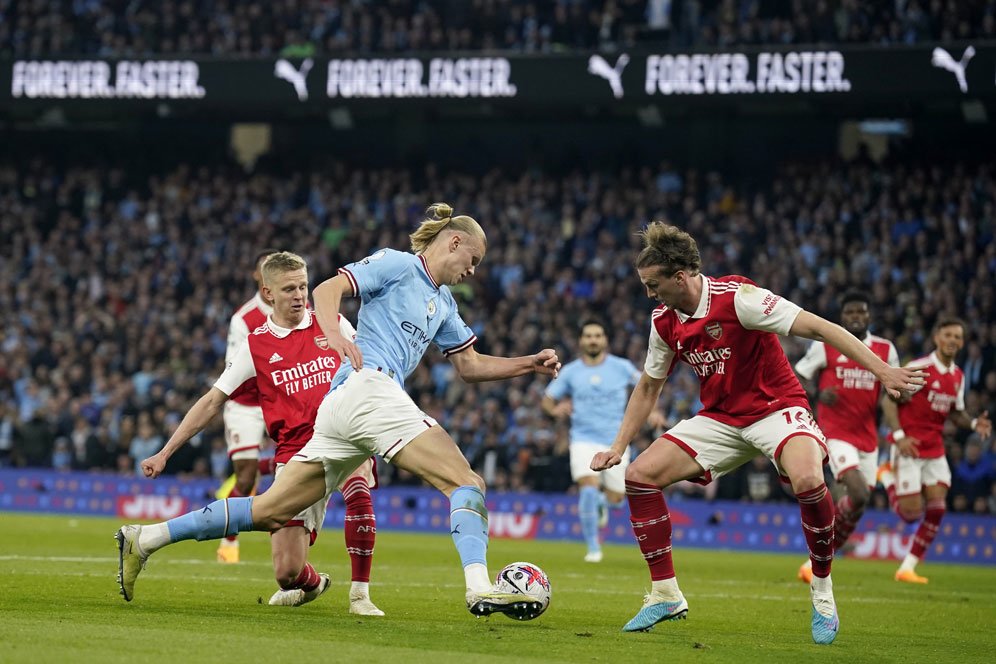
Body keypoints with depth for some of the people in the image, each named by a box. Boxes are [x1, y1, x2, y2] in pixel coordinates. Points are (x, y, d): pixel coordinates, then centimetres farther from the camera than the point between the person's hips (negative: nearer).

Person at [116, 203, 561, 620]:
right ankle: (479, 589, -31)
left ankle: (144, 539, 2)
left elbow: (470, 366, 34)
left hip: (340, 405, 9)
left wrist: (530, 364, 24)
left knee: (269, 512, 4)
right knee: (466, 483, -15)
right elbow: (326, 290, -8)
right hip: (367, 385, -9)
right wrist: (335, 335, -26)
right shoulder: (397, 264, 4)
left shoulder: (442, 303, 30)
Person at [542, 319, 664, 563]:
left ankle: (602, 502, 45)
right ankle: (593, 547, -9)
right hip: (584, 439, -1)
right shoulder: (570, 372, 1)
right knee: (589, 489, -22)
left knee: (615, 498, 4)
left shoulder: (621, 367, -1)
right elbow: (548, 399, 8)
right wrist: (555, 409, -15)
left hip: (616, 441, 1)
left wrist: (652, 411, -1)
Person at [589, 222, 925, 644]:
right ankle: (665, 595, 3)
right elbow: (648, 387, 16)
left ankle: (822, 591, -13)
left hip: (775, 407, -6)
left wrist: (882, 371, -28)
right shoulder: (664, 322, 0)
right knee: (640, 475, -8)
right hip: (719, 417, 6)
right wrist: (618, 447, 10)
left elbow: (816, 327, -23)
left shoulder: (736, 297, -21)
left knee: (807, 480, -35)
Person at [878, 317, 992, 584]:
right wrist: (899, 435, -22)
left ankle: (908, 567, 3)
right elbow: (889, 401, -11)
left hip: (935, 450, 6)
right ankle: (887, 476, 23)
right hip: (909, 448, -6)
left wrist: (974, 423, -3)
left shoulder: (958, 376, 9)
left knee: (937, 508, -6)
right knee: (911, 513, -6)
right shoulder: (918, 368, -13)